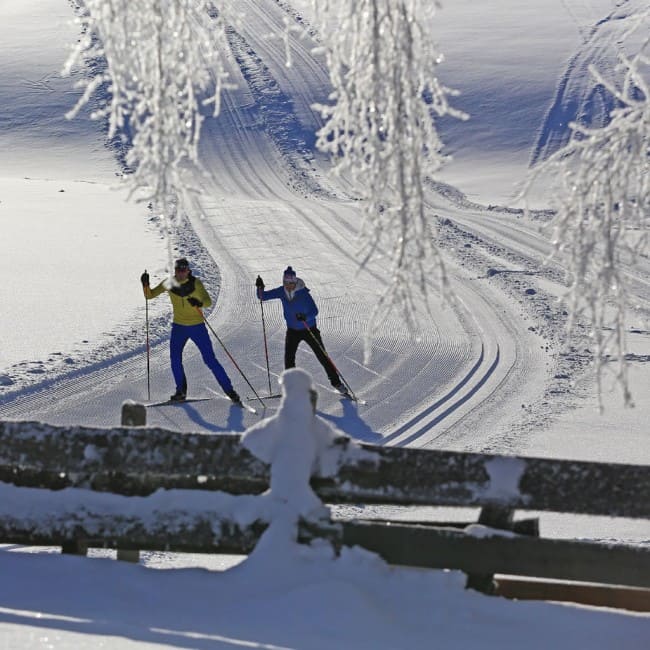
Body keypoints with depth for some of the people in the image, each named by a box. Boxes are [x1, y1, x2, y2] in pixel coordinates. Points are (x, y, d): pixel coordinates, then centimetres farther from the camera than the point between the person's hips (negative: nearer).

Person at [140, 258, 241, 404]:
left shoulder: (195, 283, -14)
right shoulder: (169, 283, -6)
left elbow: (208, 302, -19)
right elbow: (149, 295, -3)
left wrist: (199, 303, -41)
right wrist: (145, 284, -23)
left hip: (197, 327, -3)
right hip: (179, 327, 3)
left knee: (210, 360, -4)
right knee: (175, 359, -7)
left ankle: (229, 389, 5)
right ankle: (181, 391, 12)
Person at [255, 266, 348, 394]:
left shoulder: (303, 293, -25)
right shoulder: (282, 292, -10)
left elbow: (315, 311, -28)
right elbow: (262, 296, -5)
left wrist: (305, 317, -47)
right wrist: (260, 287, -26)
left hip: (309, 330, -4)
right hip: (292, 331, 4)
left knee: (322, 356, 1)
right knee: (289, 359, -8)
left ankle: (336, 382, 15)